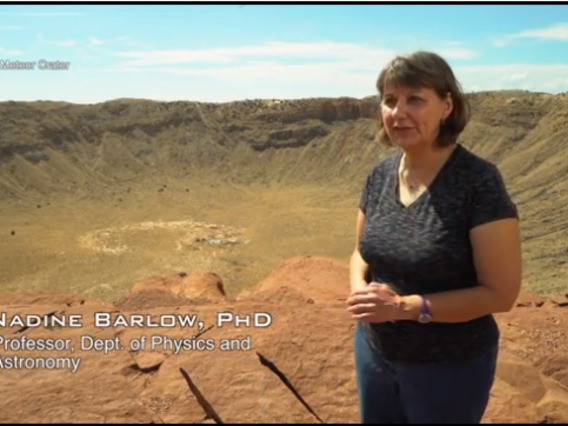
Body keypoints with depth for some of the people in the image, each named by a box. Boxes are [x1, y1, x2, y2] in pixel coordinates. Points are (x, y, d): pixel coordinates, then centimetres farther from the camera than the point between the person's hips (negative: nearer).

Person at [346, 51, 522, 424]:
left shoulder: (479, 182, -21)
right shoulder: (380, 174, -3)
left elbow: (500, 293, -20)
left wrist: (405, 306, -25)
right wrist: (360, 288, -12)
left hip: (449, 367, -5)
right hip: (375, 351, 6)